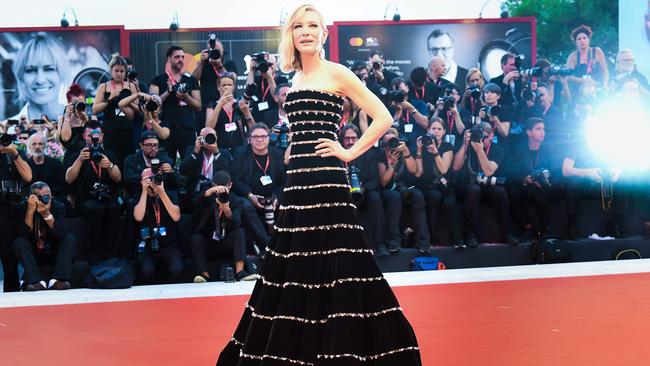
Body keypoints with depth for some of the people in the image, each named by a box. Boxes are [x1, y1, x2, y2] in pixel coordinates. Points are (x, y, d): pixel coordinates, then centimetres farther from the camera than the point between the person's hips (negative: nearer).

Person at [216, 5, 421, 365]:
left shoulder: (336, 73, -3)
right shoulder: (296, 79, 17)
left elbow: (383, 118, -6)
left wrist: (349, 153, -8)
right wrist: (291, 159, 16)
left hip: (326, 180, -8)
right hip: (297, 181, 8)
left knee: (331, 266, -8)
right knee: (296, 269, 10)